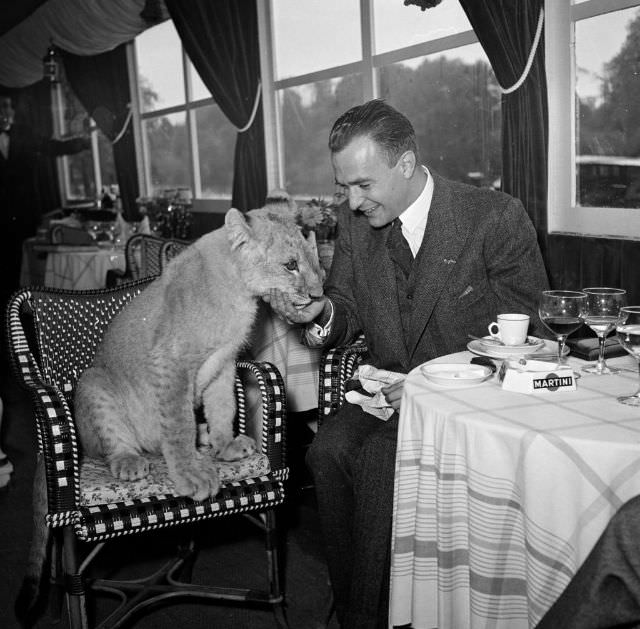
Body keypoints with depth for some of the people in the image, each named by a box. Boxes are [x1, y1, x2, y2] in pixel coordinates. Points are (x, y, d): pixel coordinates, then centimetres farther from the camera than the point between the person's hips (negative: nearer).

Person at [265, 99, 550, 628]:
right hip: (389, 388, 5)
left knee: (380, 457, -29)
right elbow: (349, 310, 14)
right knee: (329, 450, -24)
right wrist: (321, 313, -12)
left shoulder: (498, 217, -10)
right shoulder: (355, 224, 5)